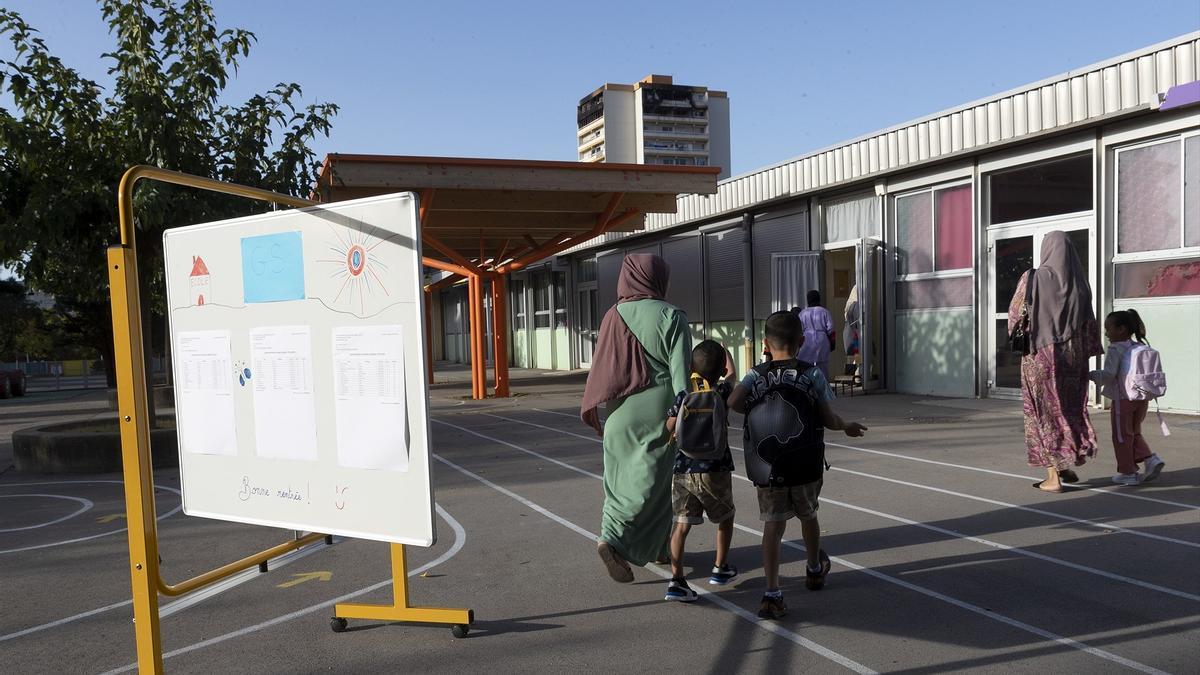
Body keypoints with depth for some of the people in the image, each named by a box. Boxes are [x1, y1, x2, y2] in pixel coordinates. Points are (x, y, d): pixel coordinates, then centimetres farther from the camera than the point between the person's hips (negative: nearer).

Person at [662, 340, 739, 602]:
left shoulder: (682, 396, -2)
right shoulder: (722, 392, -2)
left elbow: (668, 430, -7)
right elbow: (733, 376, 20)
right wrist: (726, 354, 37)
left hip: (682, 470, 1)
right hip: (714, 471, -1)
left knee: (682, 523, 3)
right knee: (726, 517, 22)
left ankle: (676, 580, -6)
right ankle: (720, 568, 30)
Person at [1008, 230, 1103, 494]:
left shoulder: (1033, 278, -11)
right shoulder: (1079, 283, 2)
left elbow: (1015, 314, -5)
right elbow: (1088, 324, 6)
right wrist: (1084, 354, 13)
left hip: (1040, 355, -4)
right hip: (1072, 355, 4)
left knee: (1044, 412, 3)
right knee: (1069, 409, 20)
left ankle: (1053, 477, 3)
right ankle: (1067, 465, 25)